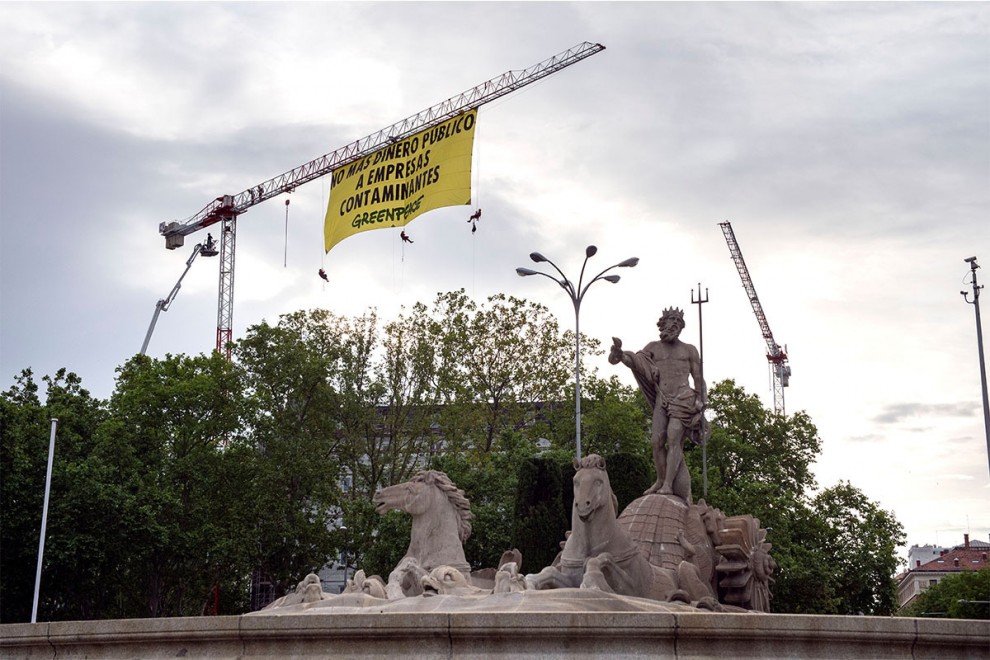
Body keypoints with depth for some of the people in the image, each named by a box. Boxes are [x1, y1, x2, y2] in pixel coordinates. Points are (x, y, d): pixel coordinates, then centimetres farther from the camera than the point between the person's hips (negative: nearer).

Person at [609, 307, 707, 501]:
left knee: (673, 439, -15)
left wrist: (701, 402, 2)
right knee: (657, 440, -6)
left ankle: (668, 485, -21)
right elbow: (634, 362, 5)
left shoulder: (689, 350, 11)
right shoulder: (654, 348, 14)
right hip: (662, 400, 3)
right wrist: (619, 353, -15)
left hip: (683, 399, -3)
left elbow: (698, 378, 12)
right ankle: (660, 480, 7)